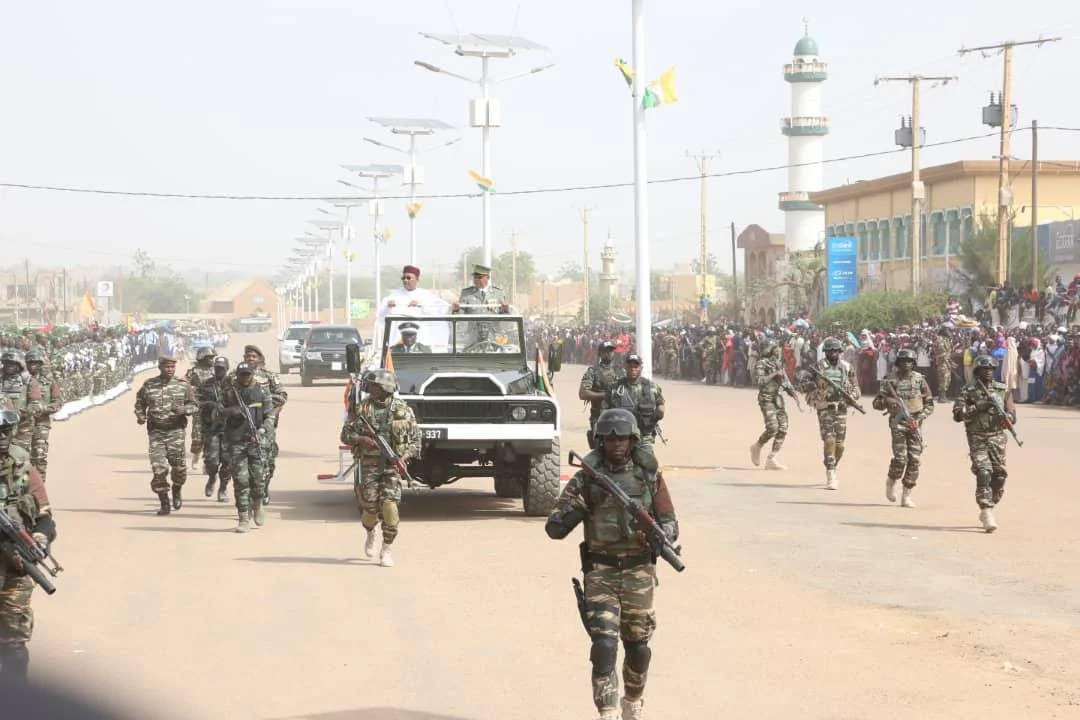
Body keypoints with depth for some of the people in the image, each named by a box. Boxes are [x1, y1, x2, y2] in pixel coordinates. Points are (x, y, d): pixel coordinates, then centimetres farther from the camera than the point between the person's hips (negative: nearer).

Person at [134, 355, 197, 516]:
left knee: (179, 466, 1)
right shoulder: (149, 386, 3)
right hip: (156, 432, 0)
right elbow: (140, 402, 17)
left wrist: (183, 409, -16)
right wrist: (140, 416, -1)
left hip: (176, 431, 0)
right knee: (159, 468, -7)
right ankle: (164, 503, 3)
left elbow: (194, 405, 5)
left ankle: (177, 491, 32)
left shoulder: (183, 385, 1)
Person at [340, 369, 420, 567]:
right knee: (370, 508, -2)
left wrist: (405, 456, -10)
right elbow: (345, 435, 4)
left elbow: (415, 438, 5)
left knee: (389, 506, -13)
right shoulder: (362, 408, 2)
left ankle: (386, 550, 0)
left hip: (393, 464, -1)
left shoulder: (402, 409, 1)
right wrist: (362, 439, -15)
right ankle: (371, 535, 32)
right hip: (369, 464, 1)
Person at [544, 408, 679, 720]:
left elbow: (670, 524, 2)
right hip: (600, 571, -1)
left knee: (638, 647, 13)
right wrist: (577, 505, -22)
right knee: (604, 645, -14)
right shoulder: (586, 478, -2)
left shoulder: (649, 476, 2)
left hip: (639, 570, 2)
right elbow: (554, 528, -3)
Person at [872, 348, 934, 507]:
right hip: (898, 422, -2)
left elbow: (929, 404, 6)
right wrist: (887, 401, -18)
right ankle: (890, 482, 17)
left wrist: (919, 417, -9)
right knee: (900, 457, -13)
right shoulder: (891, 381, 1)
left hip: (915, 424, 2)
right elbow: (876, 402, 4)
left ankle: (906, 496, 4)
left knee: (914, 459, -3)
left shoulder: (920, 380, 3)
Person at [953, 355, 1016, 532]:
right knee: (983, 473, -16)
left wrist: (1005, 416, -18)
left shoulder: (1002, 390, 8)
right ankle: (987, 514, -17)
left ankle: (988, 509, 25)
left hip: (997, 438, 3)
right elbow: (957, 414, -8)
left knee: (999, 476, 4)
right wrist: (978, 407, -17)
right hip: (977, 439, -3)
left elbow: (1012, 416, 5)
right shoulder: (968, 390, 0)